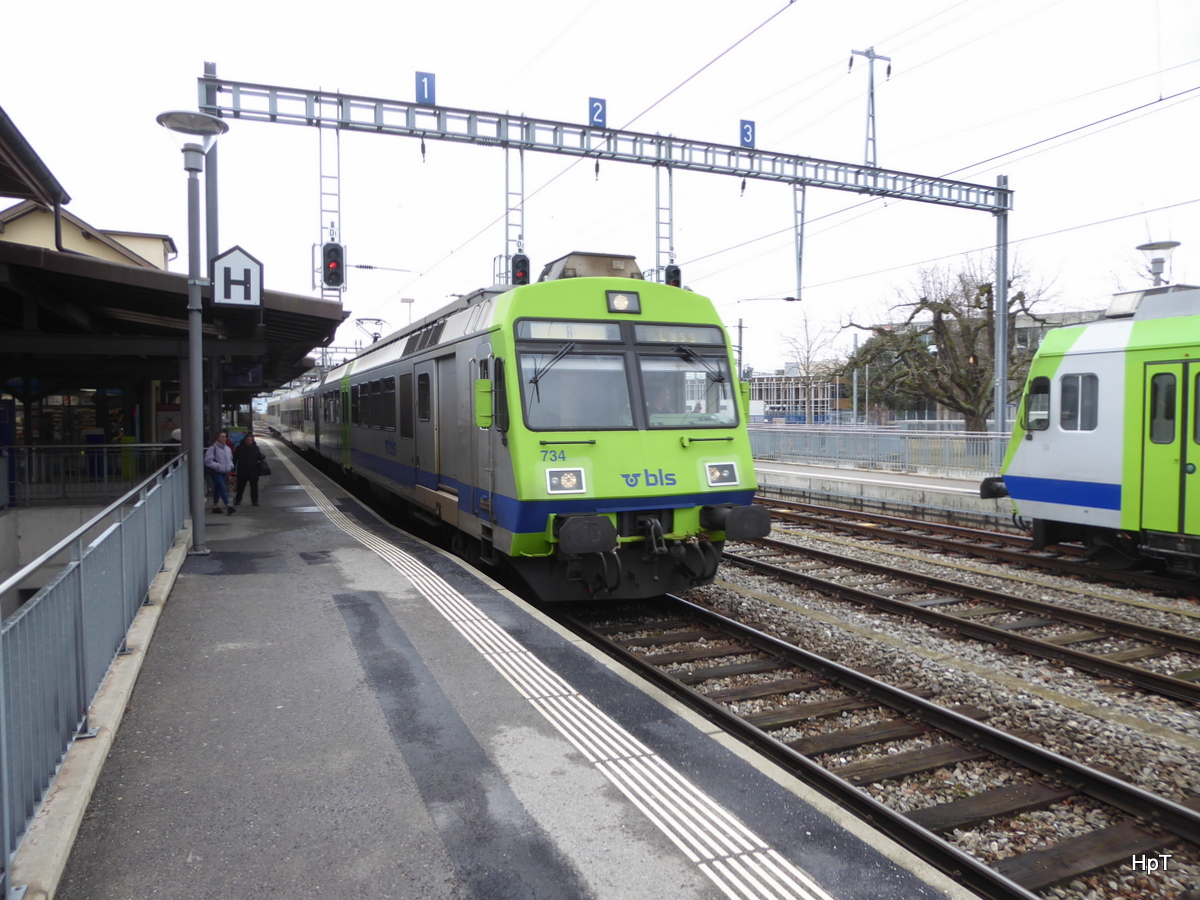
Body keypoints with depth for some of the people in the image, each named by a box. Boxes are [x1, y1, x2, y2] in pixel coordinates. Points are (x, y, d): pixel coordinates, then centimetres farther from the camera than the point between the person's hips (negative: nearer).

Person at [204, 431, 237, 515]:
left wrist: (231, 466, 4)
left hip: (224, 472, 7)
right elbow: (208, 461, -17)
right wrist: (219, 466, -21)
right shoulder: (212, 448, -13)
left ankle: (215, 506, 26)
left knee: (218, 489, 16)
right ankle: (228, 506, -24)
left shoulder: (227, 448, 10)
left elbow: (230, 459, 24)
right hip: (215, 472, -7)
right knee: (223, 487, -18)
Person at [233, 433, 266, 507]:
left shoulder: (256, 448, 2)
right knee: (241, 486, 6)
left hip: (253, 471, 1)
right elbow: (235, 458, 0)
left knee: (254, 486, 4)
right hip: (242, 470, -1)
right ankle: (238, 500, 19)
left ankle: (255, 500, 11)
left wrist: (262, 457, -17)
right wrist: (233, 468, -4)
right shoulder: (240, 448, -3)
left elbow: (259, 457, 6)